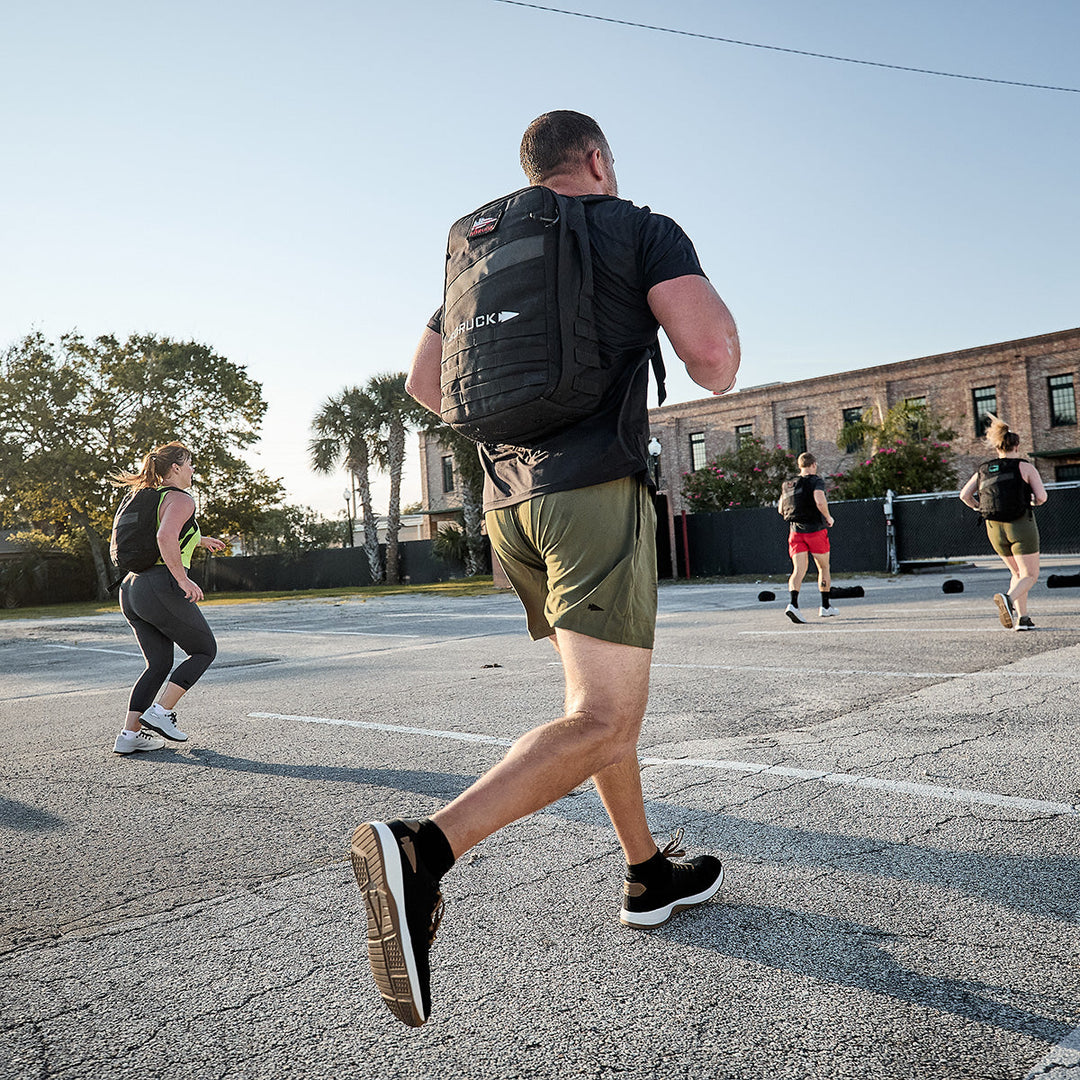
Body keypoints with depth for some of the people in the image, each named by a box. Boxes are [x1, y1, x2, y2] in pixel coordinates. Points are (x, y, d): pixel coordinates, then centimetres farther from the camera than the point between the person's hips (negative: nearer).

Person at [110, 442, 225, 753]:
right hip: (161, 588, -9)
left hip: (131, 588, 9)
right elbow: (166, 538, -26)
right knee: (205, 650, 9)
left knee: (159, 664, 16)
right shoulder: (181, 500, -8)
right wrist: (183, 579, -23)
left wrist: (199, 540, 41)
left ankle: (130, 734, 10)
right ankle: (160, 712, -1)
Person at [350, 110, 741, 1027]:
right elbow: (714, 356, -11)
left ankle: (649, 874, 26)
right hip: (598, 488, -7)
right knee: (602, 722, -13)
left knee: (603, 690, 18)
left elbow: (425, 381, 22)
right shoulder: (644, 230, 4)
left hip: (508, 500, 8)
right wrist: (702, 294, 12)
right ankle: (424, 850, -30)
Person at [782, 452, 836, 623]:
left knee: (798, 570, -2)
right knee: (823, 568, 13)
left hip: (796, 531, 4)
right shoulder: (816, 481, -7)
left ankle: (792, 604, -23)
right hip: (816, 530, -4)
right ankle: (825, 606, 21)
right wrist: (828, 517, -8)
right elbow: (820, 501, -24)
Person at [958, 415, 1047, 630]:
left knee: (1018, 574, 19)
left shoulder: (983, 470, 8)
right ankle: (1008, 598, -28)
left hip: (994, 529, 5)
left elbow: (965, 495, 1)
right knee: (1030, 575, 1)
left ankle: (1021, 618, 10)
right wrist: (1033, 501, 13)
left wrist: (980, 507, 17)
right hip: (1020, 525, -5)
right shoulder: (1025, 467, -2)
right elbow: (1042, 496, -8)